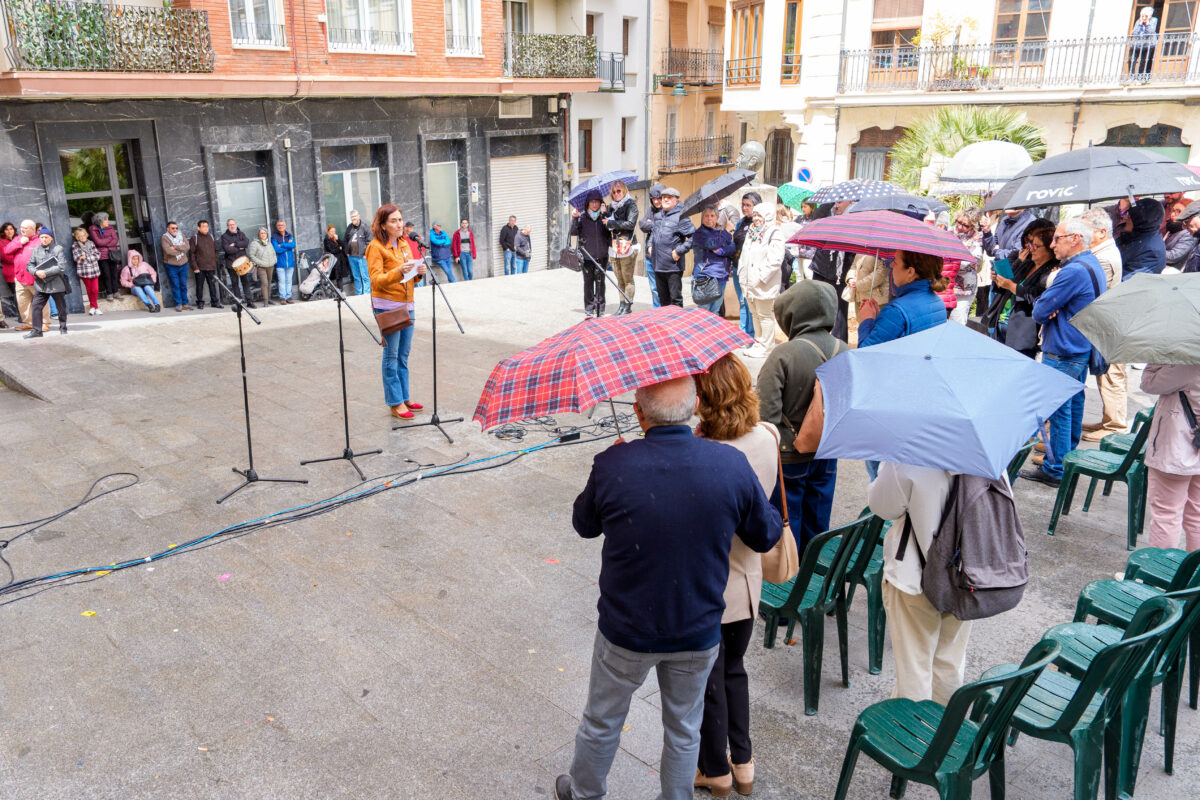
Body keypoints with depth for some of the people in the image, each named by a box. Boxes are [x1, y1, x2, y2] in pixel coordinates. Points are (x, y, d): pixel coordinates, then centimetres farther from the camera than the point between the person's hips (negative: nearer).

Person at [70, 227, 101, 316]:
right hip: (84, 270, -1)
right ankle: (95, 307, 14)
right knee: (89, 290, 4)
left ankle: (93, 307, 9)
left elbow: (97, 255, 5)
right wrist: (91, 257, -12)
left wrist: (86, 257, -9)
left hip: (94, 269, 1)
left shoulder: (91, 243, 11)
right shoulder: (75, 245, 3)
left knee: (95, 289, -5)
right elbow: (76, 258, -7)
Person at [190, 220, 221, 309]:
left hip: (211, 267, 3)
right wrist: (195, 267, -10)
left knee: (212, 284, 7)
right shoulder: (194, 238, -3)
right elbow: (192, 253, -5)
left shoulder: (211, 237, 10)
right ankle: (200, 302, 11)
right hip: (200, 267, -3)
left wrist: (214, 261, 7)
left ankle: (215, 302, 13)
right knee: (199, 285, 3)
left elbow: (216, 250, 17)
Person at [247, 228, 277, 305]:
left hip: (270, 266, 6)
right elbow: (251, 255, -10)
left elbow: (274, 253, 25)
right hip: (261, 267, -6)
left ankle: (268, 299, 23)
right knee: (264, 283, -15)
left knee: (269, 283, 12)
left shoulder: (269, 243, 12)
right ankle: (265, 302, -15)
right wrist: (260, 262, -13)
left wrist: (274, 260, 7)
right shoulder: (254, 243, -7)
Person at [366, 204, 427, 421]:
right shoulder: (376, 247, -8)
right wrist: (399, 271, -31)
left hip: (407, 304, 7)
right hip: (387, 306, -7)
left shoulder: (404, 243, 14)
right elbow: (377, 280, -16)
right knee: (391, 355, -3)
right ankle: (395, 403, 1)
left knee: (404, 354, 11)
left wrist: (419, 272, -4)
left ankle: (404, 397, 20)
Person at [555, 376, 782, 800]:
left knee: (602, 722, 24)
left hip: (626, 633, 0)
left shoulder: (612, 466, -23)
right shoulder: (732, 464, -19)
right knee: (684, 730, 24)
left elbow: (584, 525, -2)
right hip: (698, 634, 1)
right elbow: (766, 536, -4)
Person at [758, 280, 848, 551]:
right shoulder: (846, 352, -3)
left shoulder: (783, 355, -22)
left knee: (786, 520, 10)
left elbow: (767, 412, -22)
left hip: (789, 456, -5)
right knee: (817, 519, 21)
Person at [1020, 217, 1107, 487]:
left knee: (1059, 409, -4)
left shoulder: (1073, 271, -22)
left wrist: (1044, 311, 1)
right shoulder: (1094, 265, 12)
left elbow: (1039, 311, -19)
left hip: (1062, 352, -10)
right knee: (1074, 403, 17)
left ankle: (1055, 470, 3)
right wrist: (1053, 310, -6)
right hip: (1082, 347, 11)